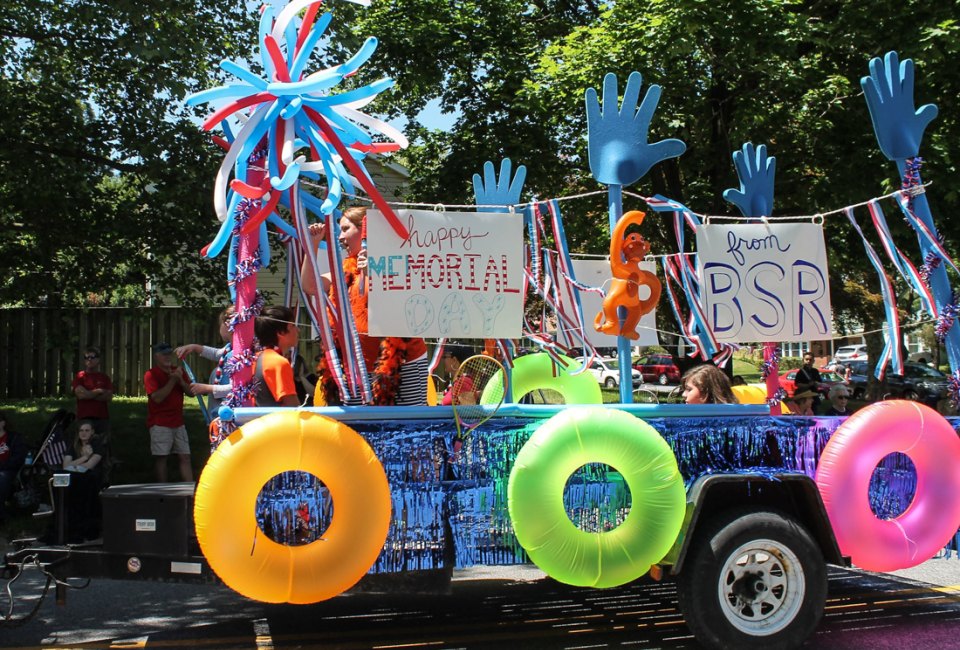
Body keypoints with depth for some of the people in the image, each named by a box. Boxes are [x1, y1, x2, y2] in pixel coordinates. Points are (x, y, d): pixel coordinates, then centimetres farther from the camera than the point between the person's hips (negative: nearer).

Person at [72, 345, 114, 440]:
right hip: (84, 419, -2)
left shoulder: (104, 377, 11)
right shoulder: (80, 376, 5)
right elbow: (80, 394, -10)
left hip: (102, 418, 2)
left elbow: (109, 396, -1)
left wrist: (89, 394, -7)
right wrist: (99, 391, -1)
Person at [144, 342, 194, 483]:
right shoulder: (151, 375, -4)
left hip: (178, 422, 5)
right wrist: (172, 380, -17)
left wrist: (180, 380, -9)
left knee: (184, 457, 3)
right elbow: (157, 397, -17)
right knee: (161, 458, -4)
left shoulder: (178, 370, 14)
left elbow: (191, 391, 8)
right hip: (160, 424, -5)